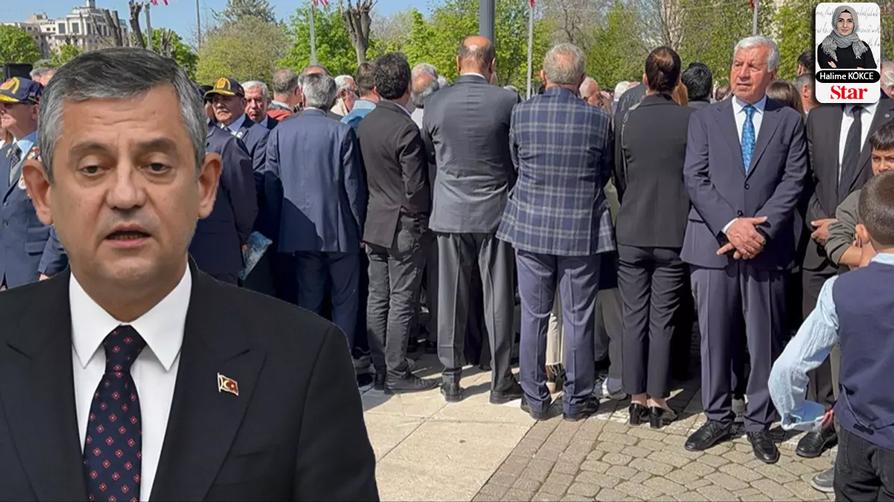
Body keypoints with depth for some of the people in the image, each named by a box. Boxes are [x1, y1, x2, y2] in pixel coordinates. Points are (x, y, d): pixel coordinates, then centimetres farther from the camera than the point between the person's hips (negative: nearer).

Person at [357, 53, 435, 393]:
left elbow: (364, 174, 10)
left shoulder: (365, 125, 5)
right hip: (404, 226, -7)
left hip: (375, 223, 8)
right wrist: (421, 220, -3)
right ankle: (396, 374, 6)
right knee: (402, 302, 0)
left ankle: (380, 369, 19)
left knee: (378, 299, 11)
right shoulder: (405, 129, -19)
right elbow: (415, 186, -18)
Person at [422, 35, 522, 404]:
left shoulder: (436, 104, -3)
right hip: (495, 210, -2)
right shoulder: (507, 101, -9)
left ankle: (451, 378, 16)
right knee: (498, 297, 5)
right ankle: (501, 381, 12)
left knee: (452, 297, 9)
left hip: (450, 211, 2)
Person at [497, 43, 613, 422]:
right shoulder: (598, 119, -8)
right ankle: (577, 399, 18)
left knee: (533, 315, 10)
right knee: (578, 318, 8)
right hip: (582, 228, -1)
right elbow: (605, 174, 5)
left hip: (531, 226, 1)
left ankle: (535, 398, 18)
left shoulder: (522, 113, -6)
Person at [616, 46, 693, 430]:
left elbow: (619, 177, 3)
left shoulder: (627, 120, -6)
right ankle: (657, 399, 12)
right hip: (674, 233, -1)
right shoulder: (690, 120, -9)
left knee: (634, 318, 10)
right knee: (662, 319, 7)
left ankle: (636, 397, 15)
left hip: (632, 233, 1)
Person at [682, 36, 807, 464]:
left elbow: (793, 183, 0)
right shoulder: (704, 119, 8)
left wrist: (760, 228, -13)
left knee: (765, 340, 6)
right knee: (714, 337, 7)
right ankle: (717, 418, 21)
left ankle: (759, 422, 20)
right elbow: (695, 179, -1)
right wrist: (730, 225, -14)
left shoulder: (789, 121, 8)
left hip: (767, 247, 0)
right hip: (713, 244, 0)